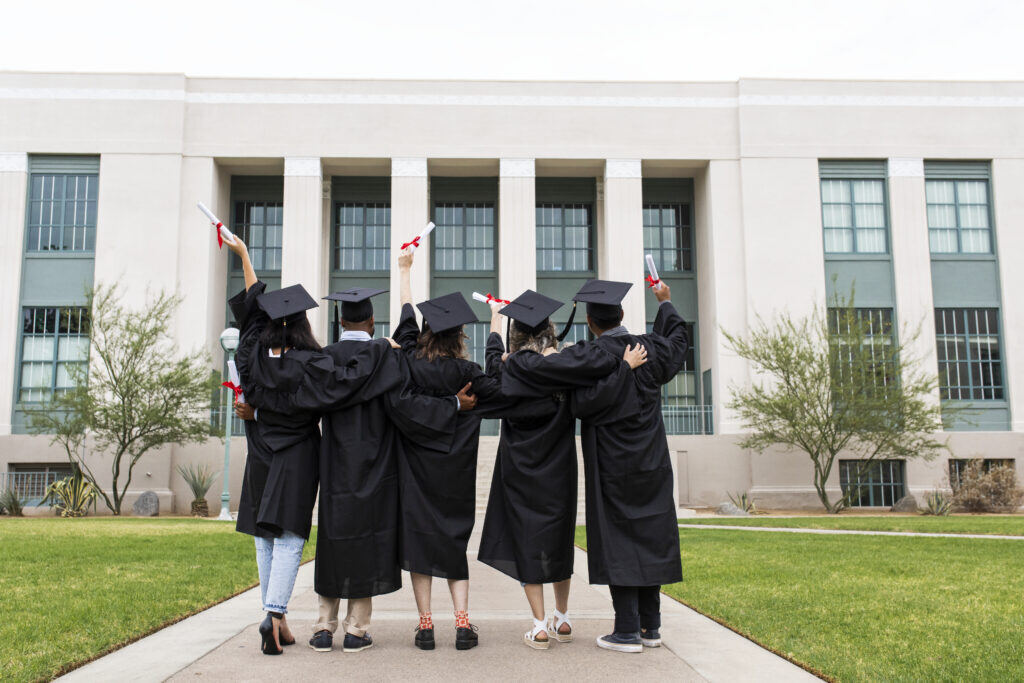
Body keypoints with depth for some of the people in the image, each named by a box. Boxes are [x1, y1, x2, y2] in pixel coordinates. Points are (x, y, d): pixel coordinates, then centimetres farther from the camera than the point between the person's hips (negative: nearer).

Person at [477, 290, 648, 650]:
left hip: (520, 470, -1)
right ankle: (562, 620, 27)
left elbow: (494, 354, 18)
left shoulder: (508, 370, -6)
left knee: (527, 542, 4)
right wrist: (626, 363, -13)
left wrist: (495, 319, 34)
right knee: (559, 538, 16)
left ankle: (540, 627, 2)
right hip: (558, 470, 1)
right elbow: (595, 363, -30)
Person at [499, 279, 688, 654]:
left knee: (618, 541, 0)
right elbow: (677, 340, 25)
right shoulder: (650, 348, 2)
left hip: (612, 464, -5)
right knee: (650, 535, 10)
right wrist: (665, 304, 40)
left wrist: (506, 362, -2)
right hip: (651, 463, 5)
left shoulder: (590, 356, -14)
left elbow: (537, 370, -20)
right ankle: (650, 627, 17)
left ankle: (627, 631, 3)